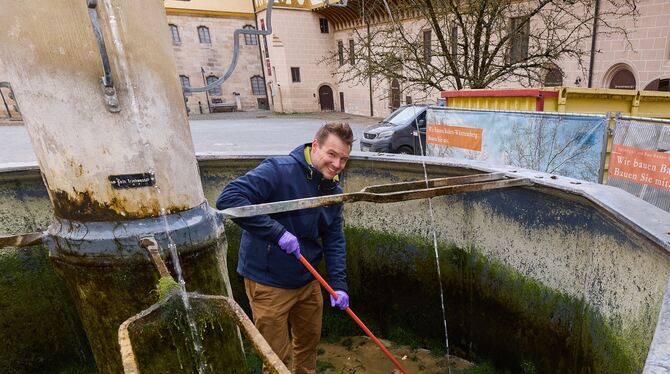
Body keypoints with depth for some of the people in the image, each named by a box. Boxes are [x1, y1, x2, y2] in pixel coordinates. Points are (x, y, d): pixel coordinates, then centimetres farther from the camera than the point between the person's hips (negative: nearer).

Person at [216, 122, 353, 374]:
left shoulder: (334, 192, 0)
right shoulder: (279, 170, -23)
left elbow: (334, 241, 4)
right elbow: (228, 199, -32)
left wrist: (338, 285, -6)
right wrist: (278, 232, -33)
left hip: (308, 281, 7)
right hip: (268, 281, -6)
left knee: (309, 343, 25)